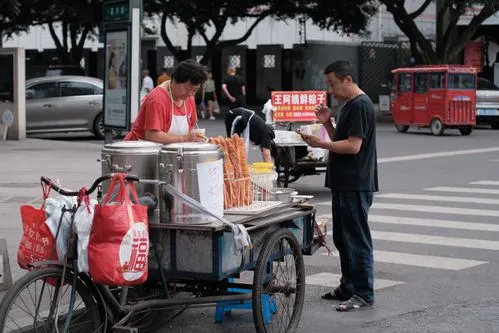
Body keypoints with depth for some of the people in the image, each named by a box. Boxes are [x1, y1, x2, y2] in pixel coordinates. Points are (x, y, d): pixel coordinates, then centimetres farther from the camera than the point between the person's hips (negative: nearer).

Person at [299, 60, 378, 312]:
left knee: (357, 239, -6)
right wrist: (327, 123, 7)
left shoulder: (361, 105, -14)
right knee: (342, 238, 15)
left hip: (356, 186, -10)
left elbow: (353, 145, -21)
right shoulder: (349, 105, 17)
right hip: (344, 184, 10)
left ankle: (364, 294, 0)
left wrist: (320, 144, -18)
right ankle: (348, 288, 25)